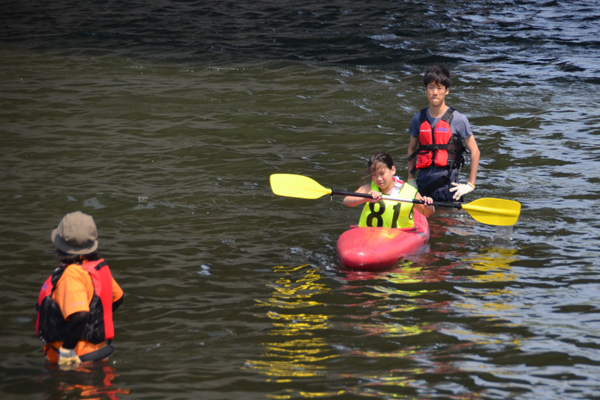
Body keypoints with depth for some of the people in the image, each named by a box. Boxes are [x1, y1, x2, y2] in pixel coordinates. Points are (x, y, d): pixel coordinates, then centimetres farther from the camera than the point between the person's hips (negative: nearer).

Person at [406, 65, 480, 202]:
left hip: (448, 188, -3)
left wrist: (470, 184, -3)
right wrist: (410, 179, 15)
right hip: (422, 187, 3)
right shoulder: (418, 119, 7)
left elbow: (474, 151, 0)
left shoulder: (458, 120, -4)